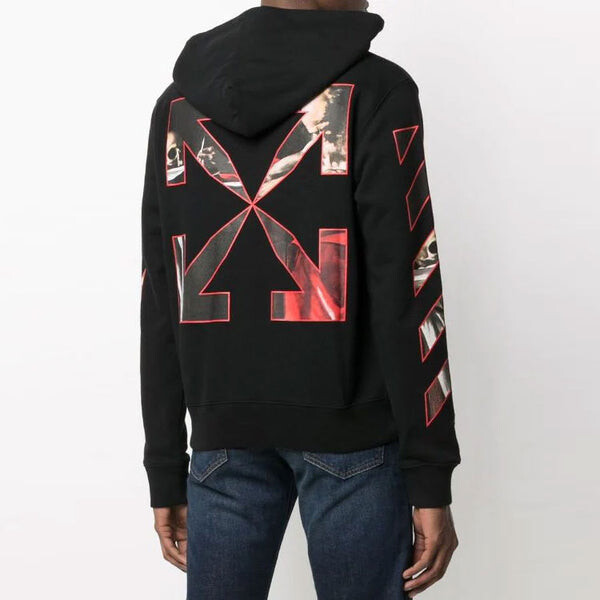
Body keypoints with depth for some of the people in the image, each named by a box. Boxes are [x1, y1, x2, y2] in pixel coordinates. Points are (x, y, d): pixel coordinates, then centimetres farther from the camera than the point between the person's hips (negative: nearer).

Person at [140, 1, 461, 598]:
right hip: (351, 435, -4)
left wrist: (166, 471, 11)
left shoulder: (178, 103, 8)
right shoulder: (375, 91, -5)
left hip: (224, 435, 4)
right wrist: (430, 476, -7)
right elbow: (406, 296, -11)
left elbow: (159, 307, 7)